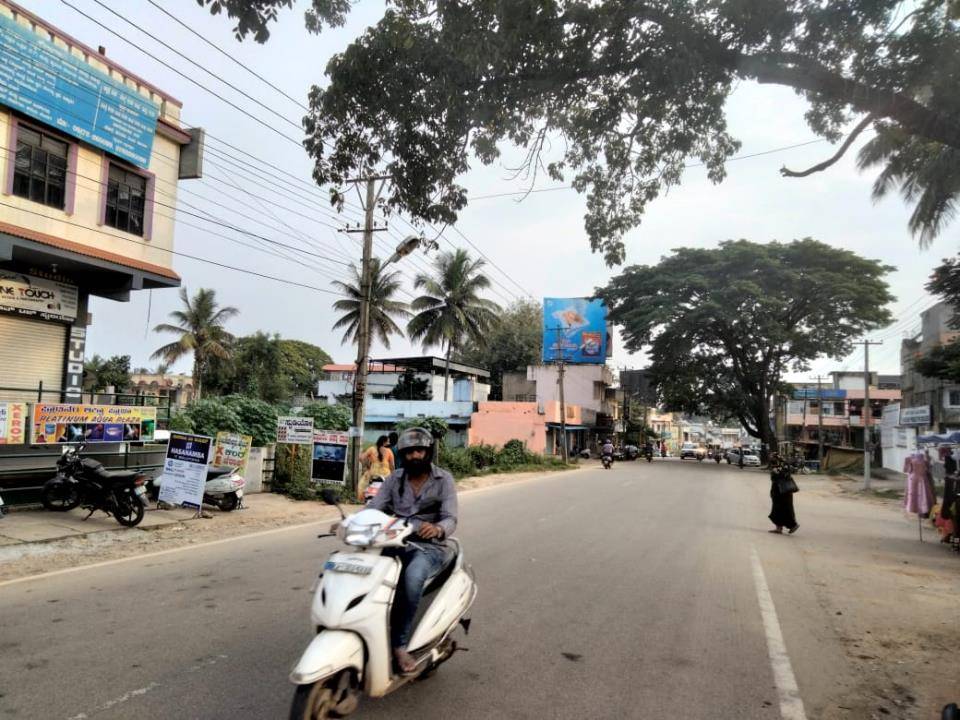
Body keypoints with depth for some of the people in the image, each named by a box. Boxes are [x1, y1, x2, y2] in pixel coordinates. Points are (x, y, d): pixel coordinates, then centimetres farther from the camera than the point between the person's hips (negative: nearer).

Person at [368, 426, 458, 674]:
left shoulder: (443, 479, -2)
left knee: (412, 575, -37)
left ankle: (399, 644, -22)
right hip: (396, 544, 4)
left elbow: (450, 519, -14)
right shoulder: (395, 478, 9)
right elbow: (373, 508, -1)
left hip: (430, 547, -3)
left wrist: (437, 529, -38)